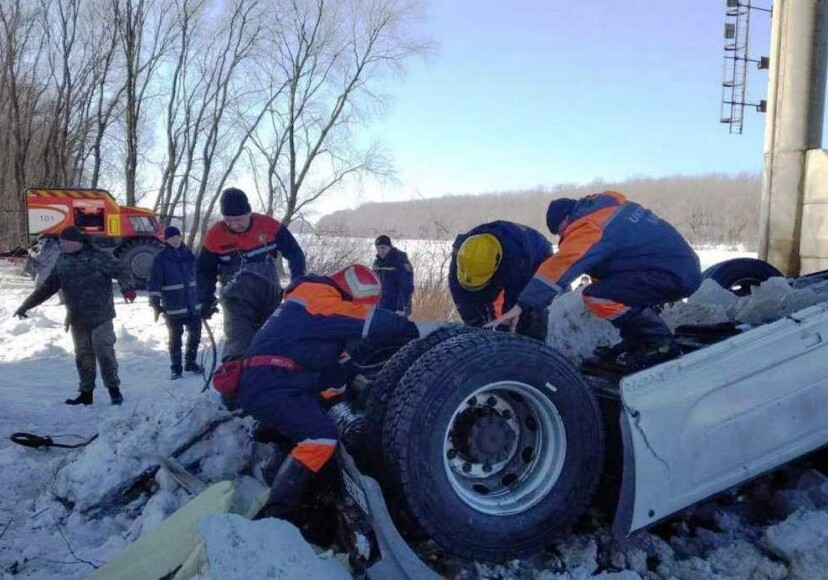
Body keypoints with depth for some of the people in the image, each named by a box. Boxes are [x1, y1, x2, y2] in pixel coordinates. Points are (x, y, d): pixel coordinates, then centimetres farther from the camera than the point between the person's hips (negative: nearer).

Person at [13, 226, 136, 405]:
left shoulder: (98, 257, -11)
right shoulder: (62, 261, 8)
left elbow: (120, 270, -17)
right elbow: (48, 286, 15)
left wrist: (127, 287, -38)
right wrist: (26, 305, 15)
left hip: (100, 317, -6)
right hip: (77, 319, 6)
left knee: (105, 353, -3)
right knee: (83, 357, 10)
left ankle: (114, 389, 9)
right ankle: (86, 393, 20)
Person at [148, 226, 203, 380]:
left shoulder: (188, 254, 8)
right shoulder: (161, 258, -6)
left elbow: (197, 276, 19)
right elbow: (154, 282, -9)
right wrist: (155, 303, -15)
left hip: (193, 305, 5)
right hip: (173, 308, -5)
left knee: (195, 334, 10)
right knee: (175, 337, 3)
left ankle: (191, 363, 27)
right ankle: (176, 368, 14)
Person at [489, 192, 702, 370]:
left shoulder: (588, 226, -14)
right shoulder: (606, 203, 14)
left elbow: (560, 266, -23)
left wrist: (521, 306, -26)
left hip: (676, 274, -10)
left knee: (597, 297, -19)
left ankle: (661, 344, -6)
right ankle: (637, 341, 19)